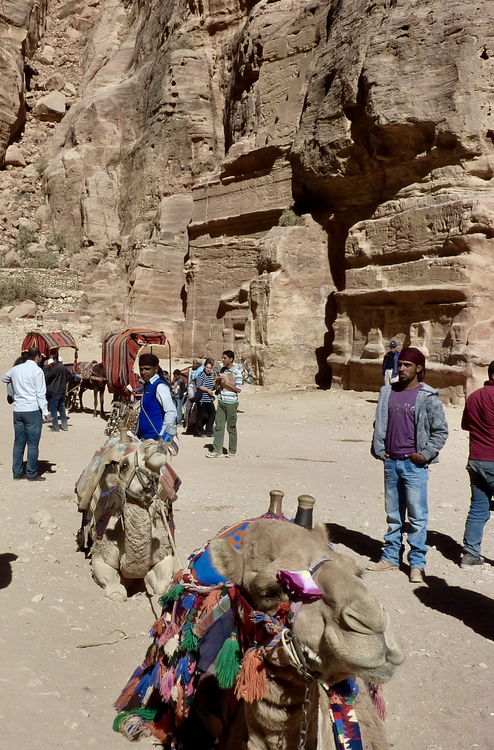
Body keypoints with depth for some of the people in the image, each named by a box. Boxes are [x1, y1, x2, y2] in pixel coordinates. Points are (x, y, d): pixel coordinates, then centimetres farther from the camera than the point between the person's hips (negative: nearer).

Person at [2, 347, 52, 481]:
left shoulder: (15, 369, 10)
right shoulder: (37, 370, -8)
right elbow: (40, 394, -11)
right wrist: (46, 412, -9)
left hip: (17, 410, 6)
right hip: (32, 410, -6)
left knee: (18, 443, 12)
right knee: (33, 444, 0)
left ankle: (17, 472, 17)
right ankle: (32, 474, 4)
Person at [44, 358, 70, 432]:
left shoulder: (54, 368, -19)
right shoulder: (64, 368, 7)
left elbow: (47, 376, -22)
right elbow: (69, 376, 21)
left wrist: (46, 366, -14)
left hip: (54, 393, -8)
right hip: (62, 392, 8)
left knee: (53, 410, 0)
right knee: (62, 409, 16)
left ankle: (55, 427, 1)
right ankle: (65, 426, 19)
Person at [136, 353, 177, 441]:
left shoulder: (159, 386, -13)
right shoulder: (147, 385, 14)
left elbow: (171, 412, -20)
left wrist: (162, 438, -21)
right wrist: (138, 433, 18)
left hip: (156, 437, -9)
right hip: (145, 437, 9)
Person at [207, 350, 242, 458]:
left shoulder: (236, 372, -8)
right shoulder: (222, 370, 11)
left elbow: (238, 389, -10)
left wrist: (226, 383, -14)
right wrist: (218, 381, -2)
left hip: (231, 403, -5)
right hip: (221, 402, 6)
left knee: (231, 427, 3)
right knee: (218, 426, 2)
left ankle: (232, 451, 14)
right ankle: (217, 450, 5)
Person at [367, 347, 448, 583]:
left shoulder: (428, 397, -6)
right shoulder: (388, 393, 7)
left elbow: (441, 430, -4)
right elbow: (379, 424, 14)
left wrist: (426, 454, -8)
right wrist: (378, 449, 5)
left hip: (414, 465, -5)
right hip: (391, 462, 5)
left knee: (417, 516, -1)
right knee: (393, 515, 14)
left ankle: (417, 563, 10)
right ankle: (391, 557, 25)